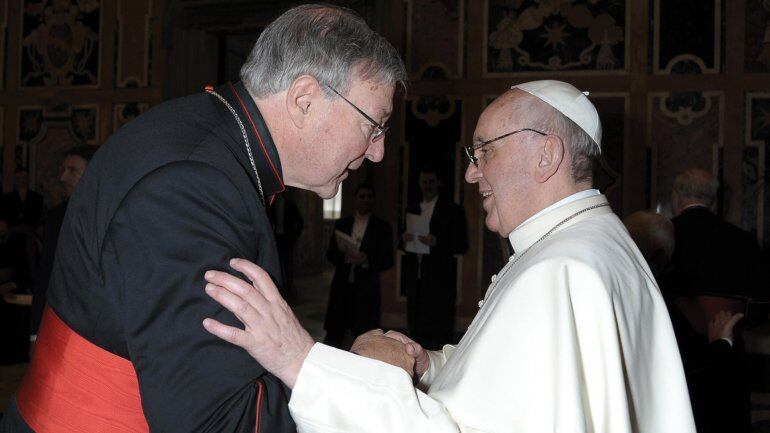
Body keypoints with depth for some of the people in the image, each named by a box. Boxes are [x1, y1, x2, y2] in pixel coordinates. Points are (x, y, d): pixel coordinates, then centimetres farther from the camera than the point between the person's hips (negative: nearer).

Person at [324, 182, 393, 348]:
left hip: (366, 287, -2)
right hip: (341, 285, 2)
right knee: (334, 332, 2)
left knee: (364, 333, 0)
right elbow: (330, 253, 10)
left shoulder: (382, 228, 4)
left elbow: (388, 260, 0)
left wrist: (366, 260, -17)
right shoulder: (341, 224, 12)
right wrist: (344, 257, -12)